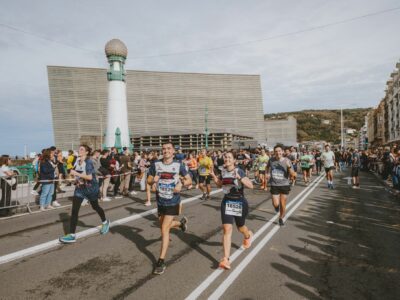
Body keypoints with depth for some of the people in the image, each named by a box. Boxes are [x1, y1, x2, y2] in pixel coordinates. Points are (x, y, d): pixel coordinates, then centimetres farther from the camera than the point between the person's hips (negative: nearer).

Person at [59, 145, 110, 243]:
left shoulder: (88, 162, -19)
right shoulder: (78, 160, 2)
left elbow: (90, 177, -26)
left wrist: (77, 173, -28)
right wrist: (73, 174, 0)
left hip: (90, 187, -5)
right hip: (80, 187, 6)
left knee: (95, 207, 15)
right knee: (74, 210, -6)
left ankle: (105, 222, 43)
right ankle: (72, 235, -2)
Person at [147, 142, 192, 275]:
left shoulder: (178, 165, -9)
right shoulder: (156, 164, -4)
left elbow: (189, 180, 0)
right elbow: (149, 180, 6)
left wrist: (181, 184, -21)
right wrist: (153, 181, -18)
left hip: (173, 202, -4)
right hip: (160, 201, 4)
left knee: (164, 229, -9)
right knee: (164, 226, 21)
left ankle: (161, 261, 2)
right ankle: (181, 222, 53)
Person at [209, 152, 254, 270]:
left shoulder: (239, 171, -16)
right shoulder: (223, 171, -1)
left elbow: (250, 186, -24)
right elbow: (219, 184, 15)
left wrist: (239, 177, -36)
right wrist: (214, 176, -3)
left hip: (239, 202, -3)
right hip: (226, 202, 3)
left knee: (240, 227, 19)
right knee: (227, 229, -8)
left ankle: (248, 235, 57)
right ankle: (226, 259, -6)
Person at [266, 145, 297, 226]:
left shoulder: (287, 161, -10)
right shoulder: (271, 160, -5)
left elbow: (292, 175, -14)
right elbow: (267, 167, 20)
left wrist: (289, 166, -27)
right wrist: (268, 173, 7)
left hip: (285, 185, 0)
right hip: (274, 185, 0)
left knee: (283, 205, 9)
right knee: (276, 204, -8)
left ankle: (281, 218, 35)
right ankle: (276, 205, 30)